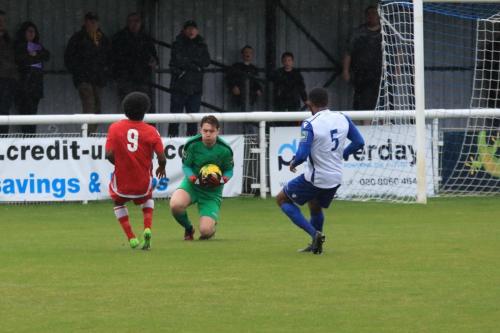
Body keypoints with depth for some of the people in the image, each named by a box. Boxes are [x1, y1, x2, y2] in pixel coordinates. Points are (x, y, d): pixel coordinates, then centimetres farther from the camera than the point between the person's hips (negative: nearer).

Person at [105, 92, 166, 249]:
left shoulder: (115, 128, -8)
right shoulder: (151, 131, -8)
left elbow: (109, 155, -13)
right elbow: (162, 158, -10)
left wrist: (120, 164, 9)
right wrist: (161, 168, 15)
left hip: (122, 182, 0)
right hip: (143, 183, 0)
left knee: (118, 202, 32)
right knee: (147, 198, 35)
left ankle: (131, 237, 19)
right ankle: (147, 229, 10)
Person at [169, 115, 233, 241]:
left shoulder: (224, 150, -14)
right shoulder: (192, 144, -14)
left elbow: (229, 170, -1)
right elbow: (186, 166, -4)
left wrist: (222, 179, -24)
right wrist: (192, 178, -25)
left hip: (212, 191, -1)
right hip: (192, 184, 1)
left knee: (206, 231, -16)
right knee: (175, 204, -34)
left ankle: (212, 225, 28)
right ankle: (188, 229, 2)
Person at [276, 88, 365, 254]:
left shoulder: (310, 124, -19)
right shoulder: (343, 119, -2)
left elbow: (302, 155, -24)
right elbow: (359, 142, 8)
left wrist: (293, 163, -2)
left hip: (315, 178, -6)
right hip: (336, 178, 6)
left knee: (282, 199, 13)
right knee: (315, 207, 33)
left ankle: (315, 234, 0)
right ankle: (315, 245, 40)